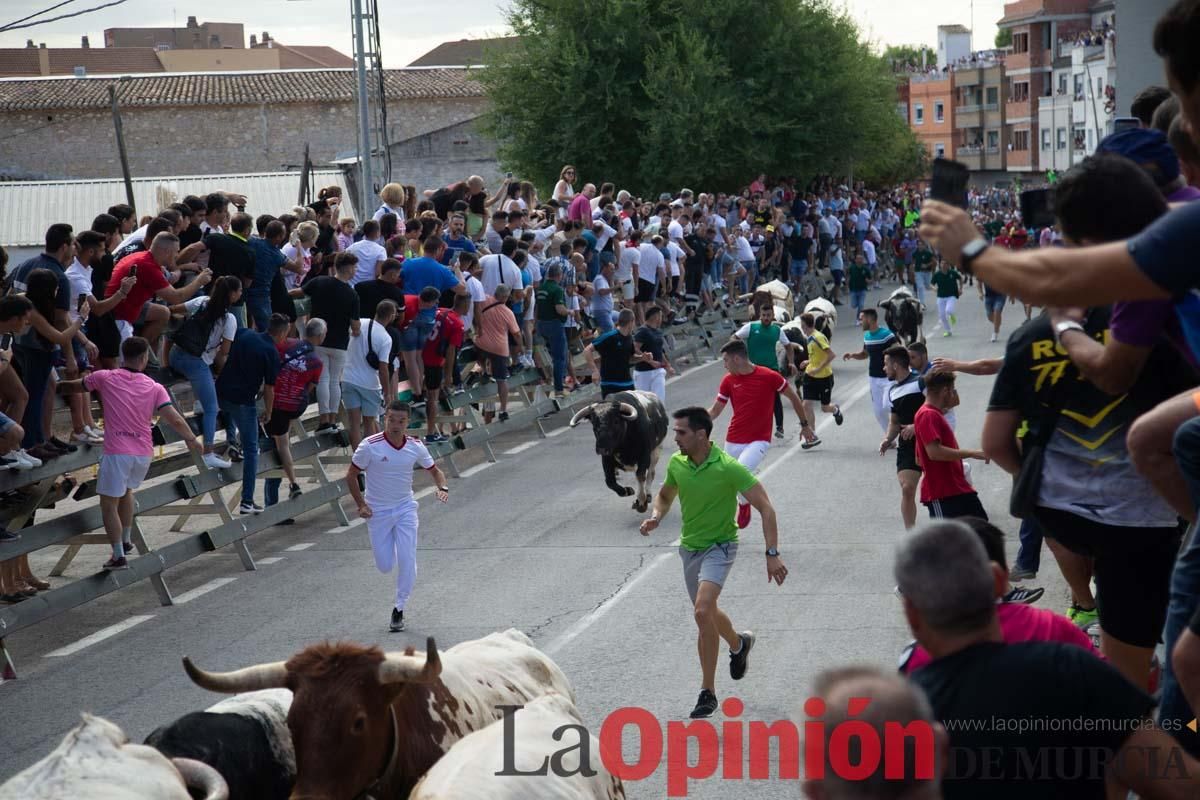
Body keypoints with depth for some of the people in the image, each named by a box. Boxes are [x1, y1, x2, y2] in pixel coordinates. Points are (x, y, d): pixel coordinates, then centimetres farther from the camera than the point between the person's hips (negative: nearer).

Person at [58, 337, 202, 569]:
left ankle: (119, 556, -3)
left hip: (117, 452, -4)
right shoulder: (155, 388, 3)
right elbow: (175, 420, -2)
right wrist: (192, 440, 13)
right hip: (144, 454, 4)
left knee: (109, 504, 3)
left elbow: (71, 386, 14)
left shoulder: (105, 378, 0)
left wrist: (55, 385, 34)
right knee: (126, 490, 30)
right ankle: (126, 541, 35)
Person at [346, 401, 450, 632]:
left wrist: (443, 488, -11)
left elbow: (434, 470, 9)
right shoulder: (370, 446, -16)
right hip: (377, 511, -1)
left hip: (405, 509, 1)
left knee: (407, 561, -10)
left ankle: (399, 609, 6)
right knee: (384, 566, 1)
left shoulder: (415, 446, -7)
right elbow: (351, 475, -5)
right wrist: (361, 505, -13)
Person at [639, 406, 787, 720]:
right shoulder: (676, 463, -6)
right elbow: (665, 495, 15)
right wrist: (655, 517, -7)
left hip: (719, 546, -7)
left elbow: (765, 507, -19)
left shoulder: (728, 467, -23)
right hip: (688, 547, 7)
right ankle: (739, 643, 54)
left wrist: (772, 554, -24)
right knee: (706, 613, 22)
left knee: (702, 611, -25)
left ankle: (707, 691, -14)